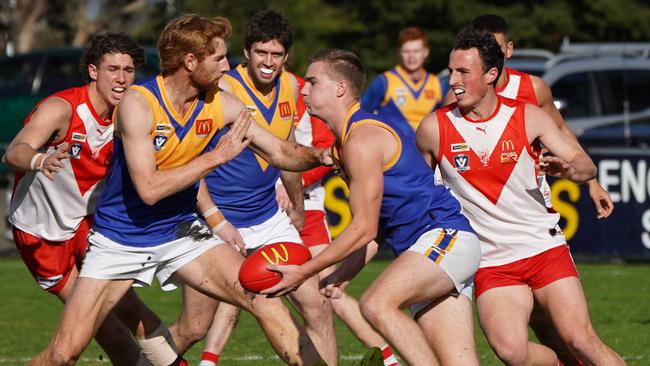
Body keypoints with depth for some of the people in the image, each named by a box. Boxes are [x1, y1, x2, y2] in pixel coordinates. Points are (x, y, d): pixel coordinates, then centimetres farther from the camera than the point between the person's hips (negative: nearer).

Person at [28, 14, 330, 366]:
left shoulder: (221, 105, -5)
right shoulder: (138, 102, -21)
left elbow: (280, 152, 5)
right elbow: (148, 188, -27)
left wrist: (318, 155, -16)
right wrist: (217, 155, -24)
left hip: (179, 232, 4)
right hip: (119, 240, -4)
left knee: (264, 297, -16)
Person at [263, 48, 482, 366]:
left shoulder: (361, 140, -12)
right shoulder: (347, 141, 19)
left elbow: (364, 229, -14)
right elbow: (372, 230, 23)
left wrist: (304, 272, -10)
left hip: (444, 236, -10)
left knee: (377, 304, -30)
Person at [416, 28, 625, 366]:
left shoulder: (528, 117, -1)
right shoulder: (434, 128, -3)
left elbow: (586, 165, 2)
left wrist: (568, 168, -20)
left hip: (544, 248, 0)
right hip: (491, 263, 0)